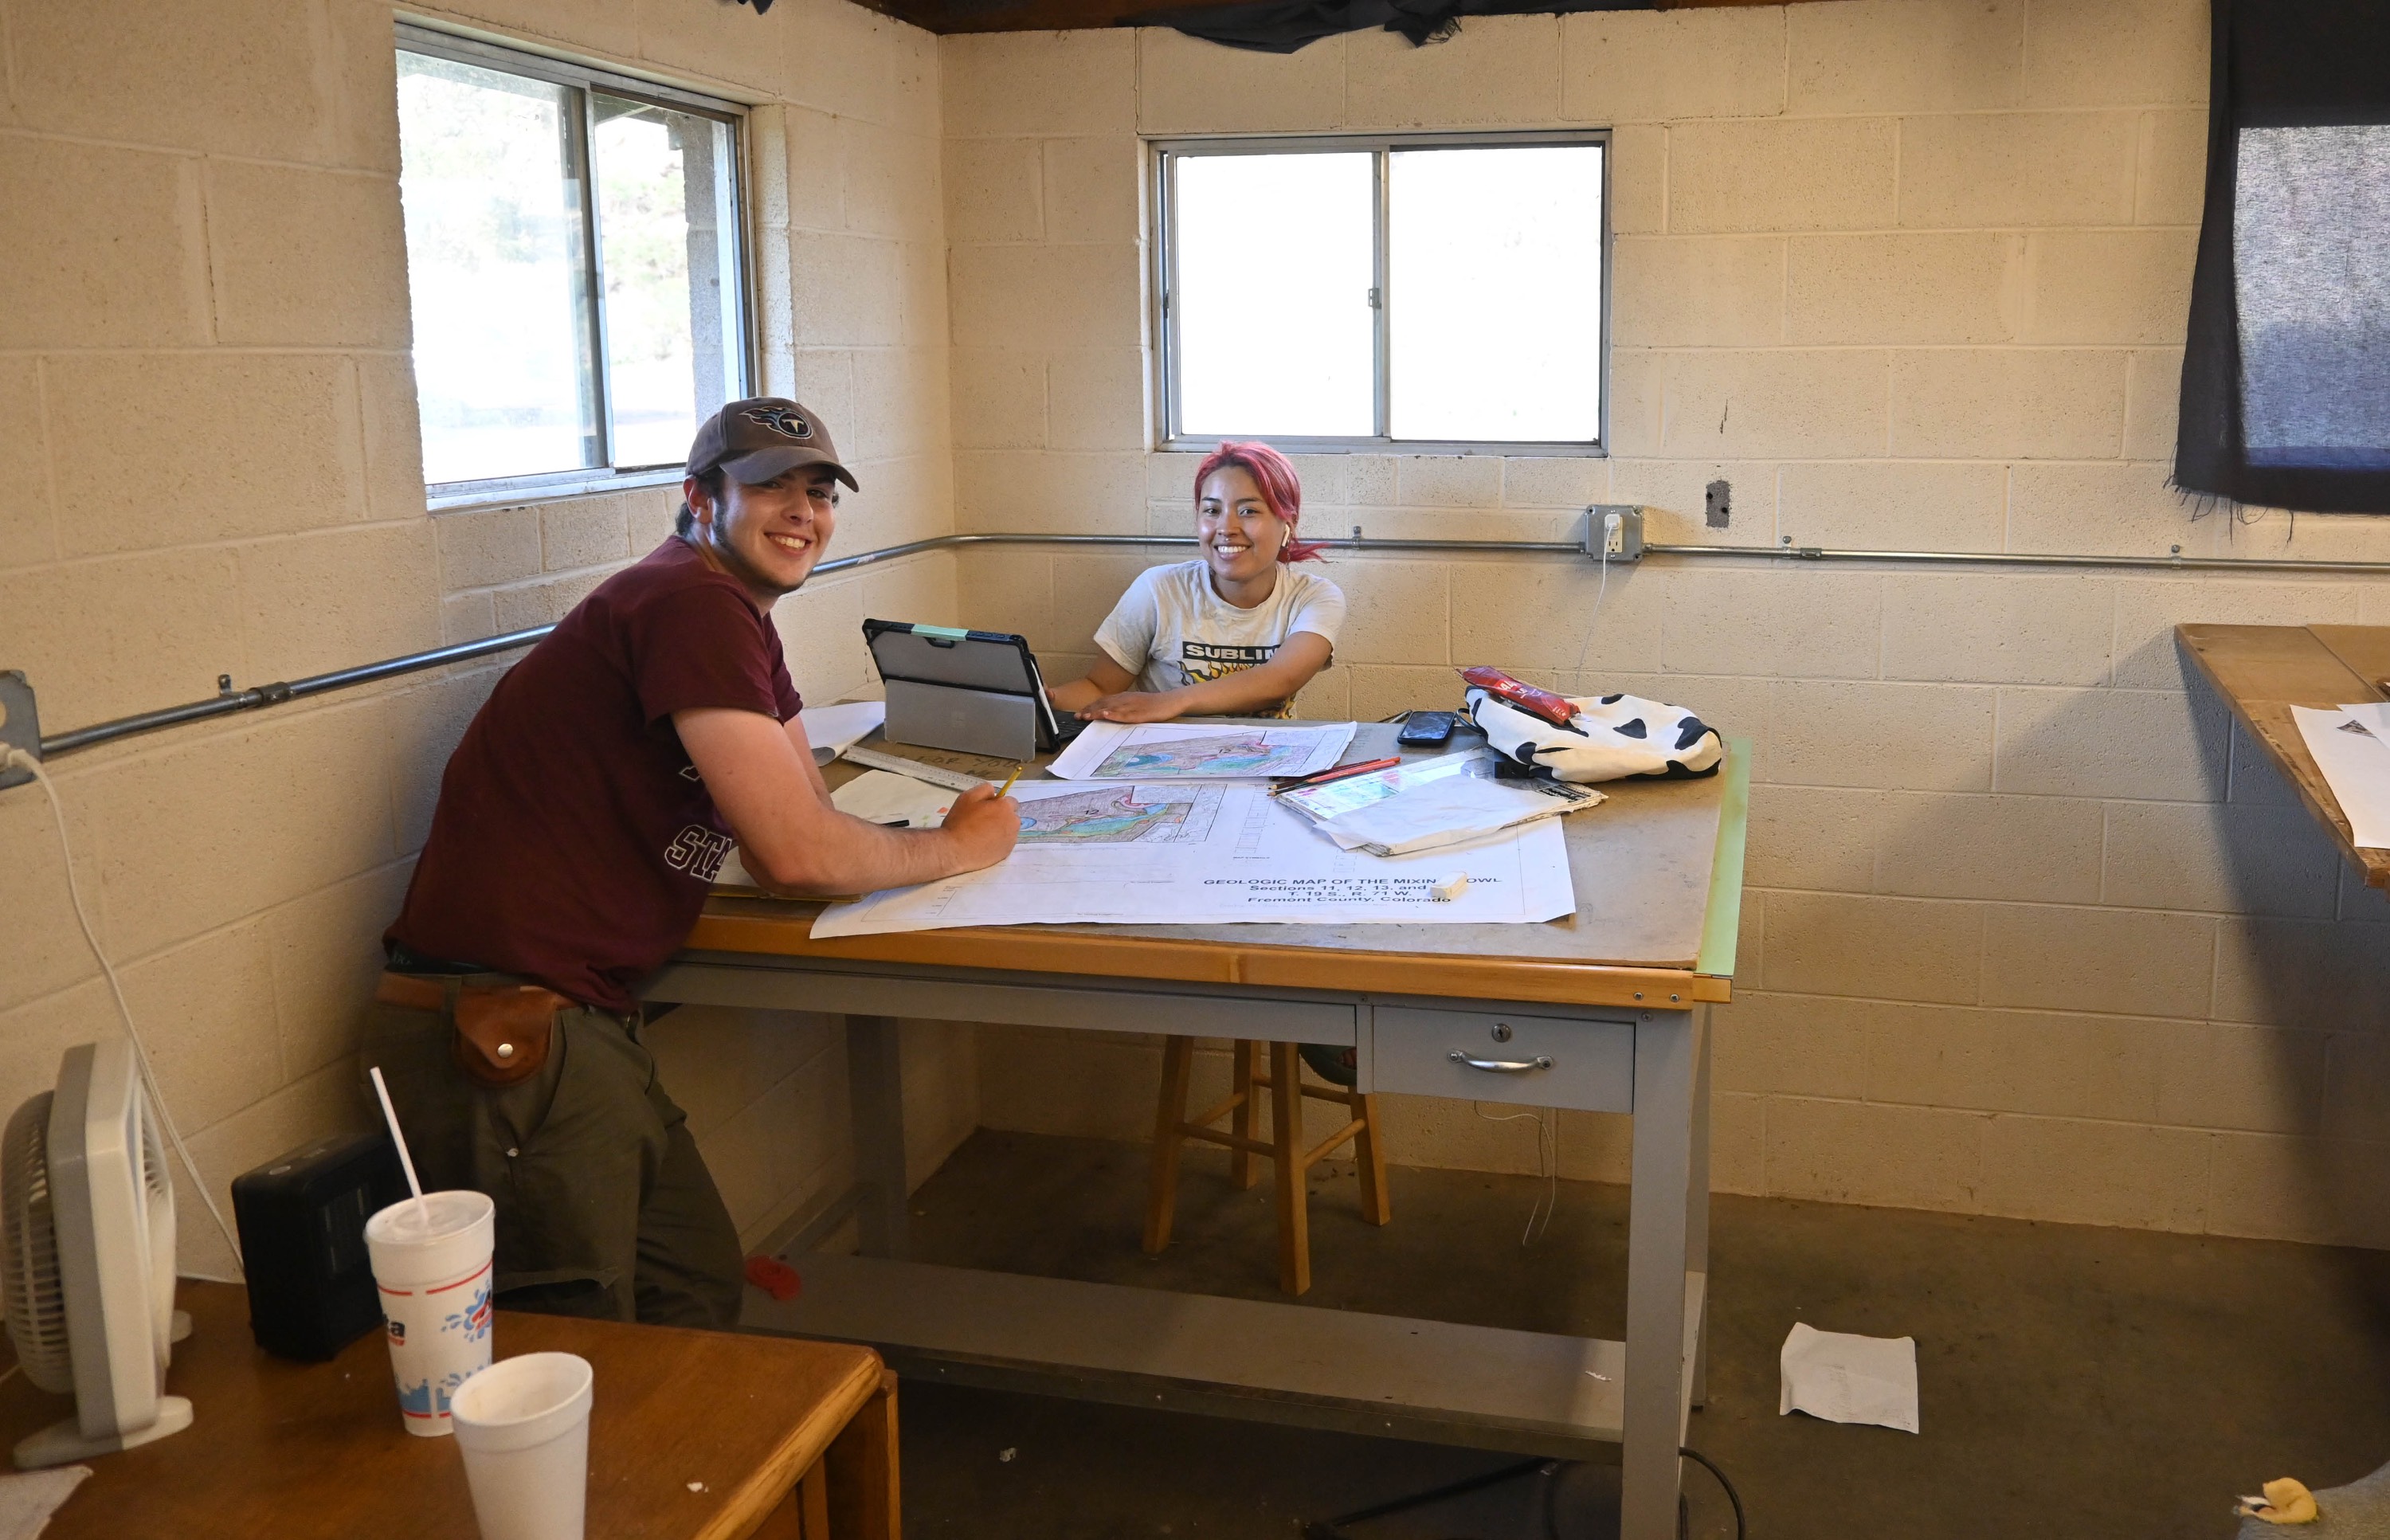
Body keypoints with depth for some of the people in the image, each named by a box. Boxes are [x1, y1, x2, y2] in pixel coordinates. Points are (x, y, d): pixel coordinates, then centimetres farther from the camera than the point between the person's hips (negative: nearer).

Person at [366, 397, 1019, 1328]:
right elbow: (795, 854, -20)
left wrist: (946, 829, -4)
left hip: (578, 1018, 10)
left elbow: (802, 813, 15)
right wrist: (957, 849, -3)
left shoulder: (741, 619, 17)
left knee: (702, 1295, 16)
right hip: (497, 1031, -10)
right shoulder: (692, 605, -16)